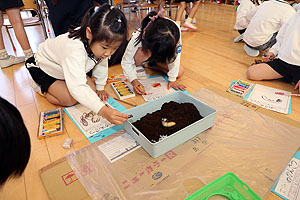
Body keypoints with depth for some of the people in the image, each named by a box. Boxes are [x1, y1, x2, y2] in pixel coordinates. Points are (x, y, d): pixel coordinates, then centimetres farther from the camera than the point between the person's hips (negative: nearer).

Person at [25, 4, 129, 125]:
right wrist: (103, 110, -62)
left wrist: (100, 87, 0)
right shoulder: (75, 50, -46)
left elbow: (101, 64, -4)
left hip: (74, 68, 6)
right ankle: (39, 86, 8)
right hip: (44, 68, -6)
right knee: (70, 100, -18)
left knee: (92, 90, -5)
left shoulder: (102, 41, -23)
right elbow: (77, 88, -52)